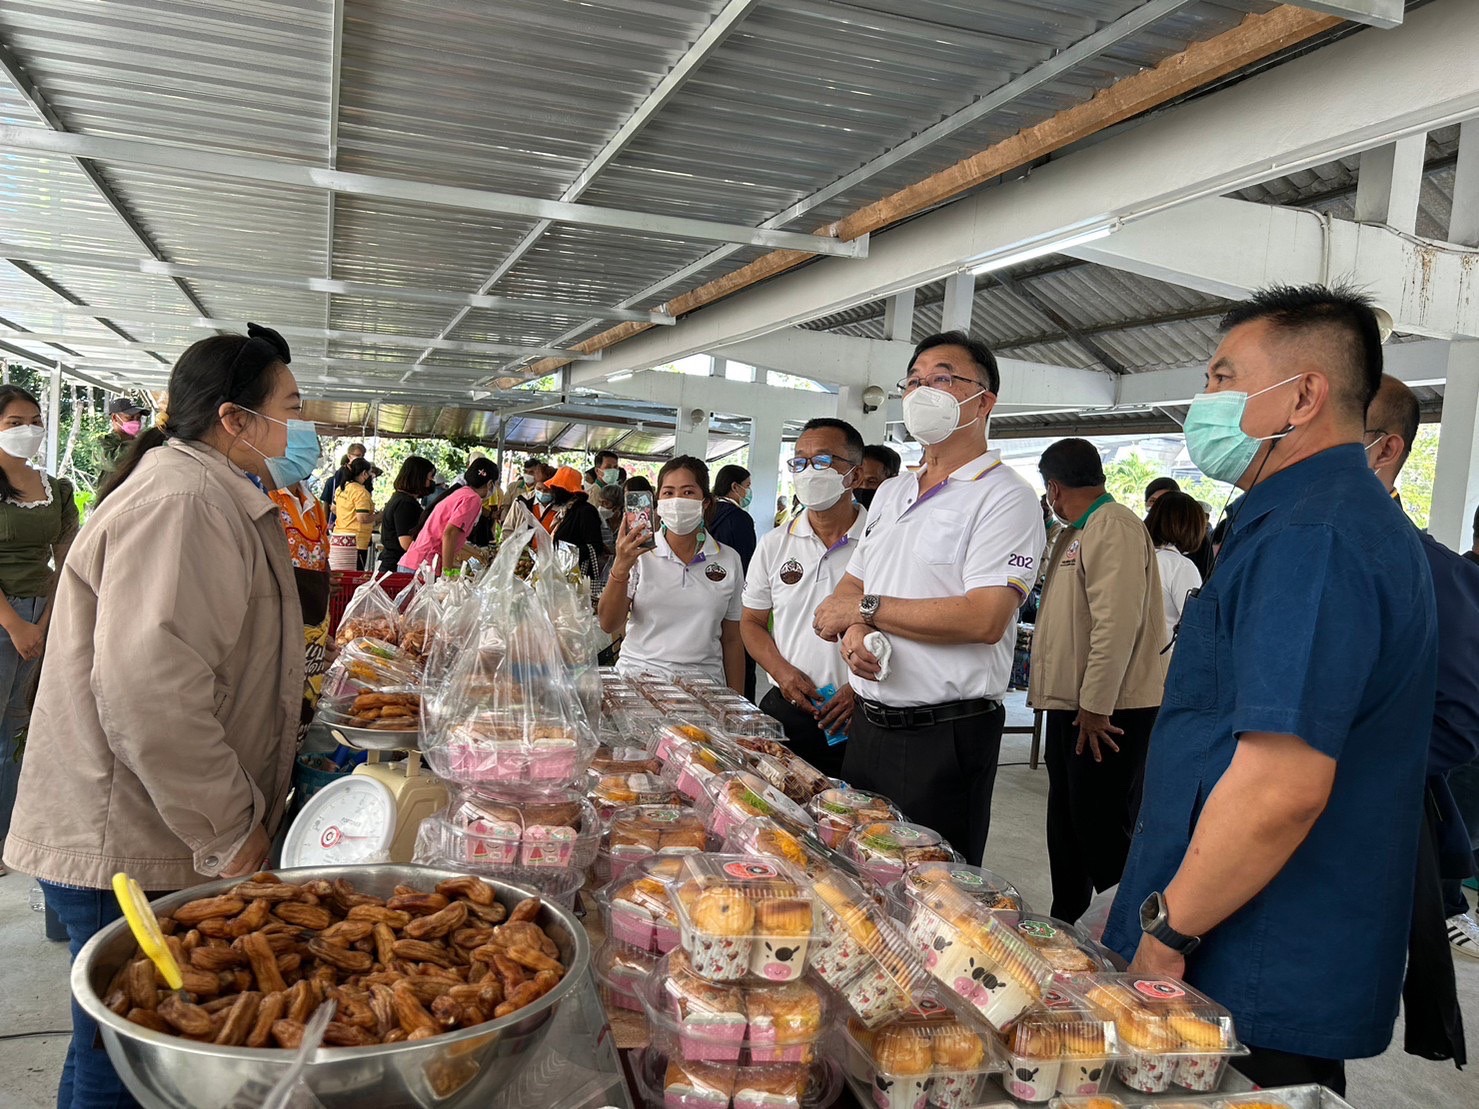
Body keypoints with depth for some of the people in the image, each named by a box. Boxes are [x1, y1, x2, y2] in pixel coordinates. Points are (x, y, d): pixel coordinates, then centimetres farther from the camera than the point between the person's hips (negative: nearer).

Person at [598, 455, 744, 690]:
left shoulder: (729, 560, 8)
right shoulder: (638, 553, 4)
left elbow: (732, 640, 13)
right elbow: (609, 625, -3)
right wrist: (620, 567, -16)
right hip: (639, 676, -1)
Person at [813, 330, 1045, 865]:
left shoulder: (1005, 497, -11)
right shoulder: (891, 491, 14)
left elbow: (984, 619, -23)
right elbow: (849, 587, 15)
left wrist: (866, 608, -13)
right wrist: (854, 631, -10)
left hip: (946, 735, -7)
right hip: (867, 722, 7)